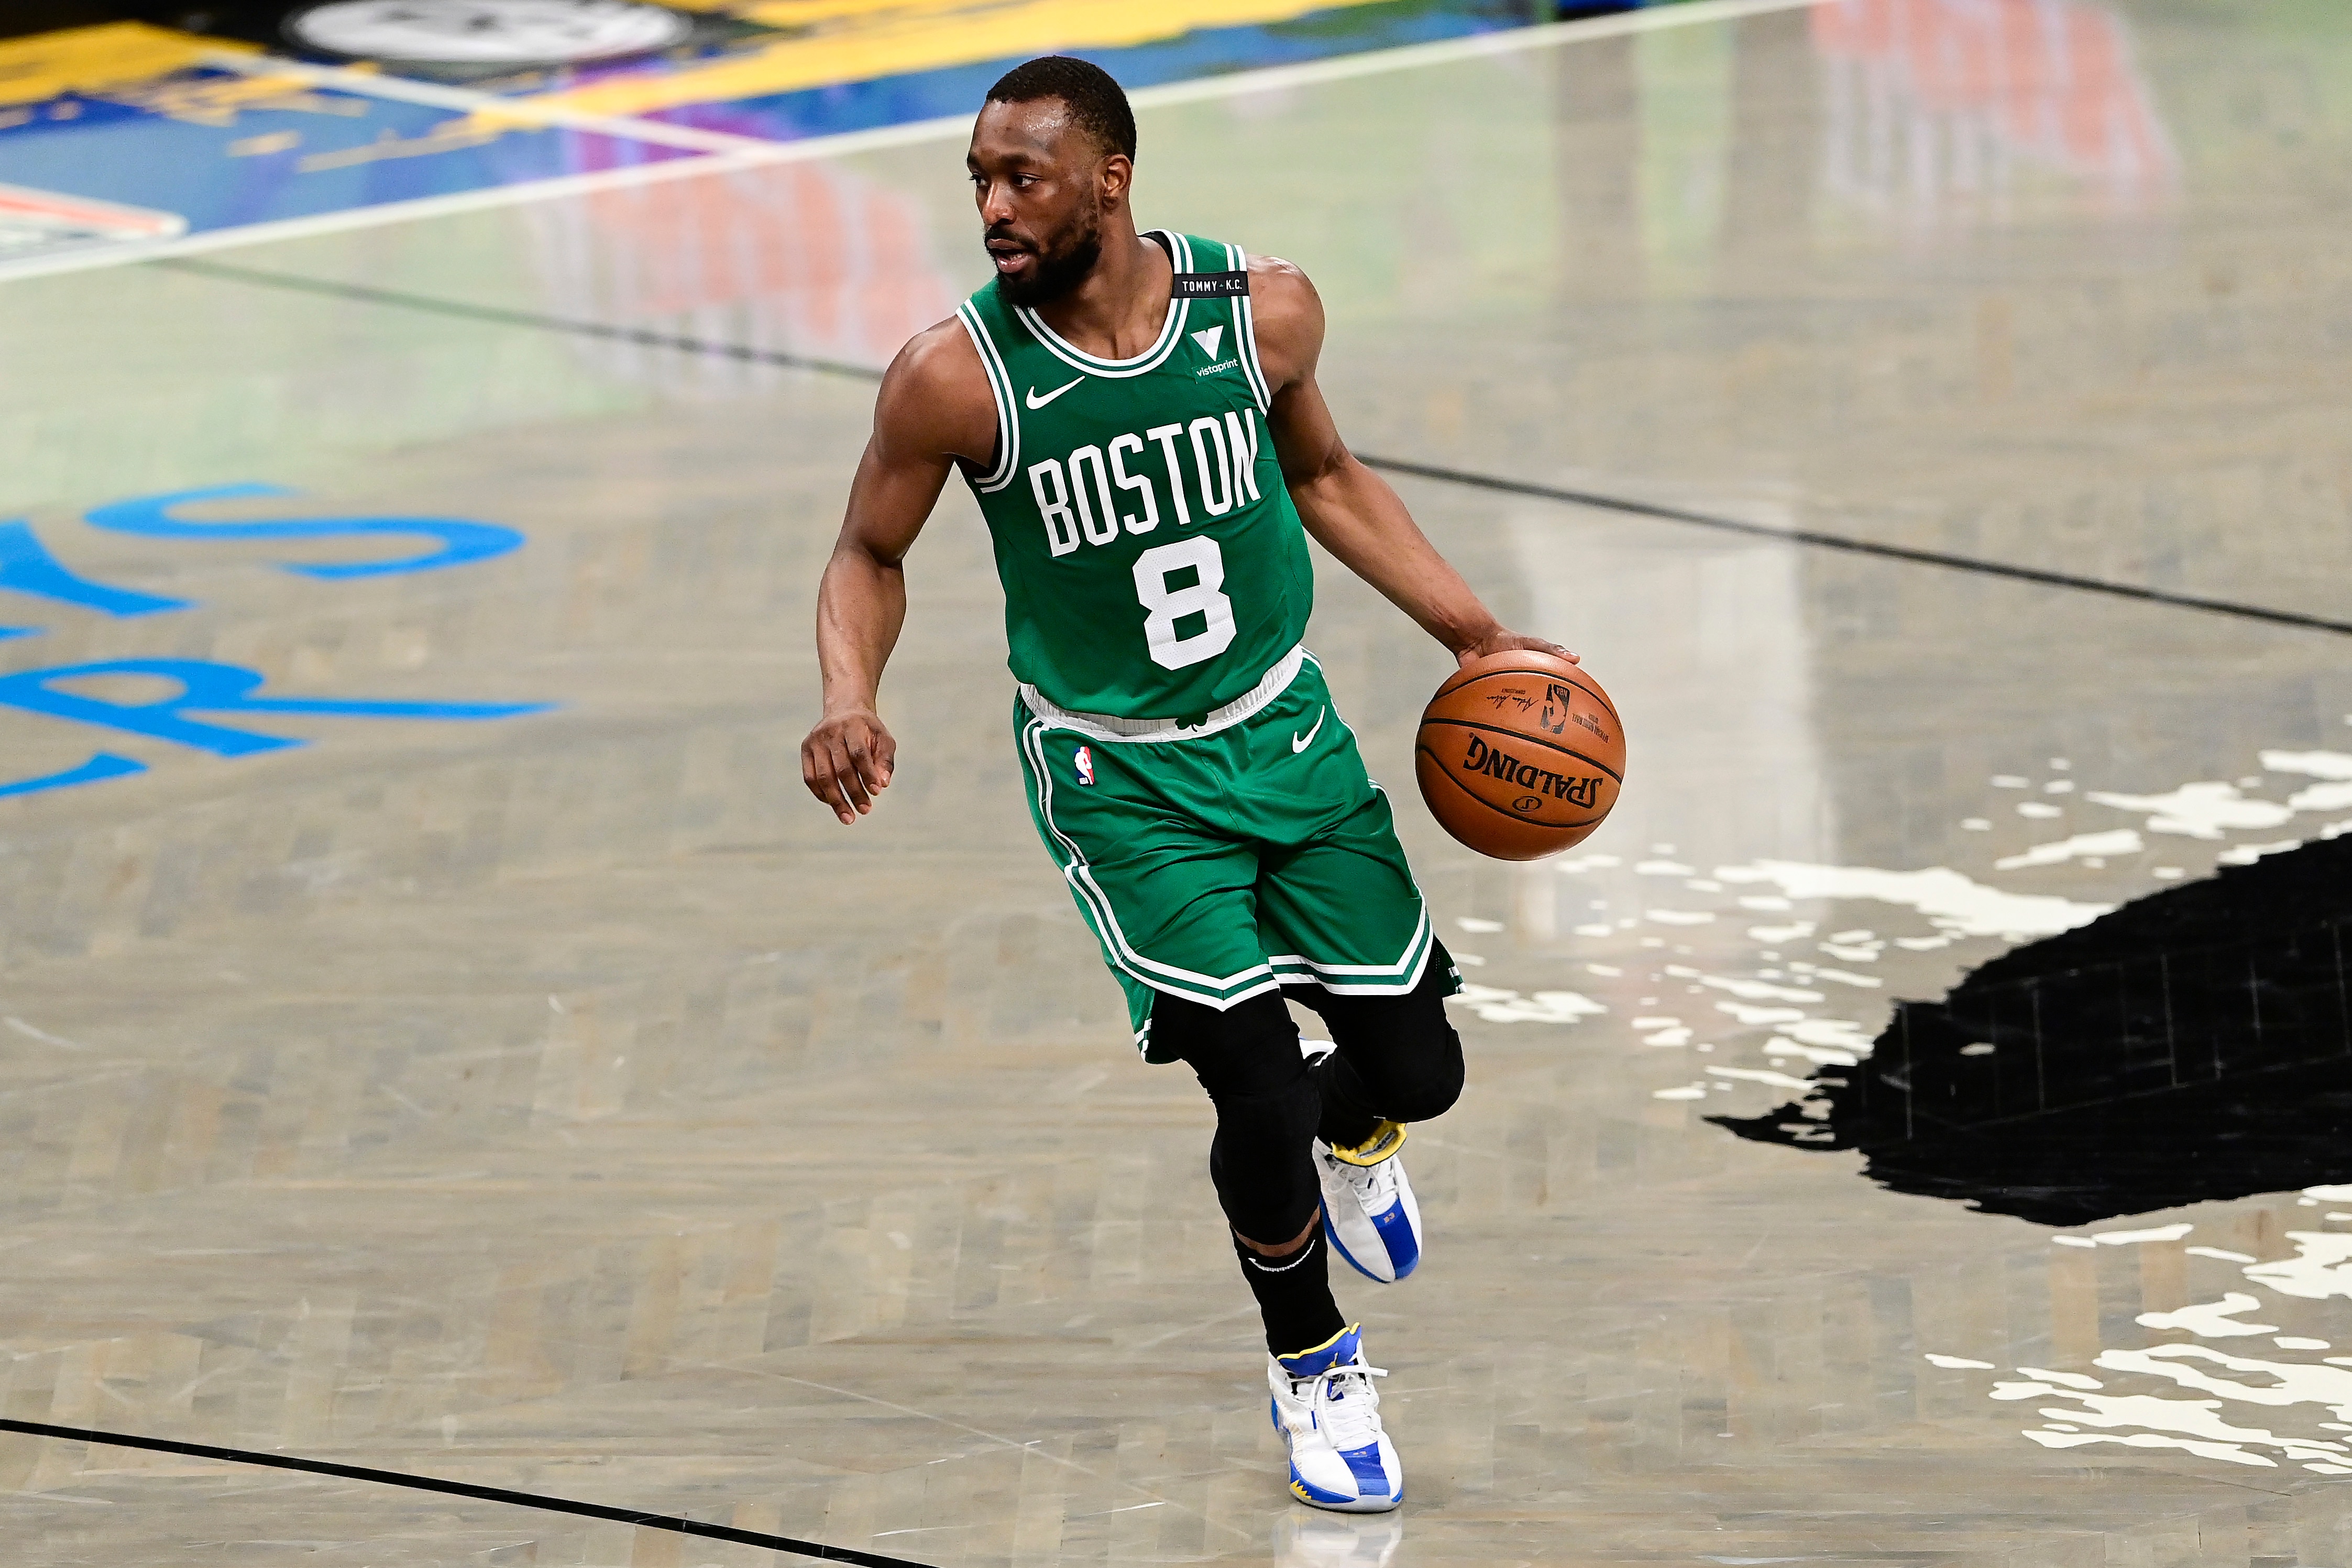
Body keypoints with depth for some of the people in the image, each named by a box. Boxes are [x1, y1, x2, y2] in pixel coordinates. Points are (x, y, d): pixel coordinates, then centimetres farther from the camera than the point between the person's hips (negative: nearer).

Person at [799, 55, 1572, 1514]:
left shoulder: (1264, 309, -12)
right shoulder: (958, 376, -19)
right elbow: (871, 557, -3)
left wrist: (1476, 636, 6)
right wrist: (852, 701, -22)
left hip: (1286, 726, 3)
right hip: (1121, 776, -3)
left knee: (1416, 1070, 4)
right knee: (1260, 1090, -13)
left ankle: (1350, 1130, 44)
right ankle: (1314, 1363, 17)